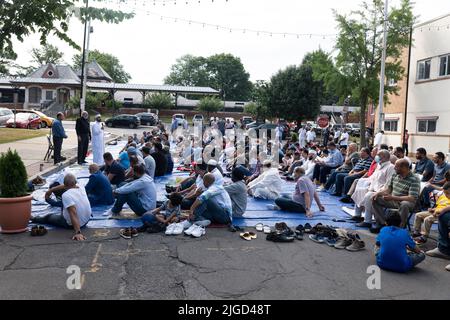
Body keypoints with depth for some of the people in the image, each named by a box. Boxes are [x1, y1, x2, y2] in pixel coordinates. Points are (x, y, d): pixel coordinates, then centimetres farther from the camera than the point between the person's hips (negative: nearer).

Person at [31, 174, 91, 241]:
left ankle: (35, 219, 54)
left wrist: (78, 232, -40)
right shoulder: (81, 188, -7)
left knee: (49, 217, 23)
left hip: (71, 224, -6)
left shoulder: (66, 195, -27)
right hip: (86, 221, 6)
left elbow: (73, 214, -36)